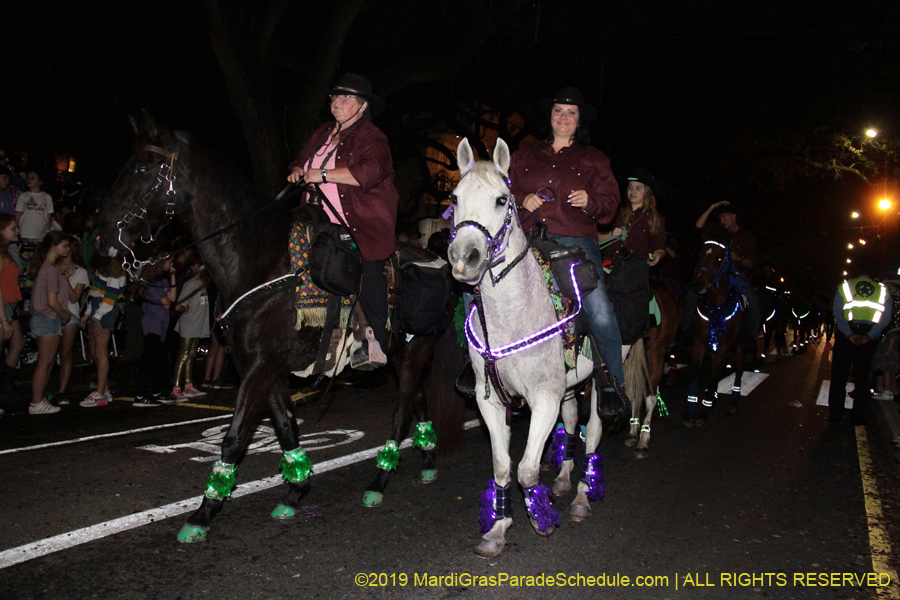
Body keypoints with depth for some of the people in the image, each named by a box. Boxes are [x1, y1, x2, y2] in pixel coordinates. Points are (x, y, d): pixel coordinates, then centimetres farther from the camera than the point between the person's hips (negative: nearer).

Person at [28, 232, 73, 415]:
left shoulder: (45, 268, 13)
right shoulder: (52, 270, -16)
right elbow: (52, 302, -19)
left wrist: (64, 278, 5)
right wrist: (65, 315, -5)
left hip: (43, 319, 10)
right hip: (48, 319, -10)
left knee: (47, 362, 14)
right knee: (44, 363, -4)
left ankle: (39, 399, 19)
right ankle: (37, 403, 0)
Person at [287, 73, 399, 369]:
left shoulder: (371, 137, -6)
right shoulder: (323, 134, 18)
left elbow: (370, 171, -25)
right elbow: (302, 159, 31)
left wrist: (323, 174, -21)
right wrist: (297, 172, 5)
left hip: (364, 229, -6)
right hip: (329, 229, 7)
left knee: (369, 278, -1)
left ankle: (374, 344, 8)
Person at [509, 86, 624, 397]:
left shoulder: (594, 159, 17)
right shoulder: (526, 155, 21)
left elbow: (609, 203, 13)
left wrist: (590, 202, -9)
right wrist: (522, 200, -1)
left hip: (576, 242, -2)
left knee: (601, 313, -16)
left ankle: (613, 386, 0)